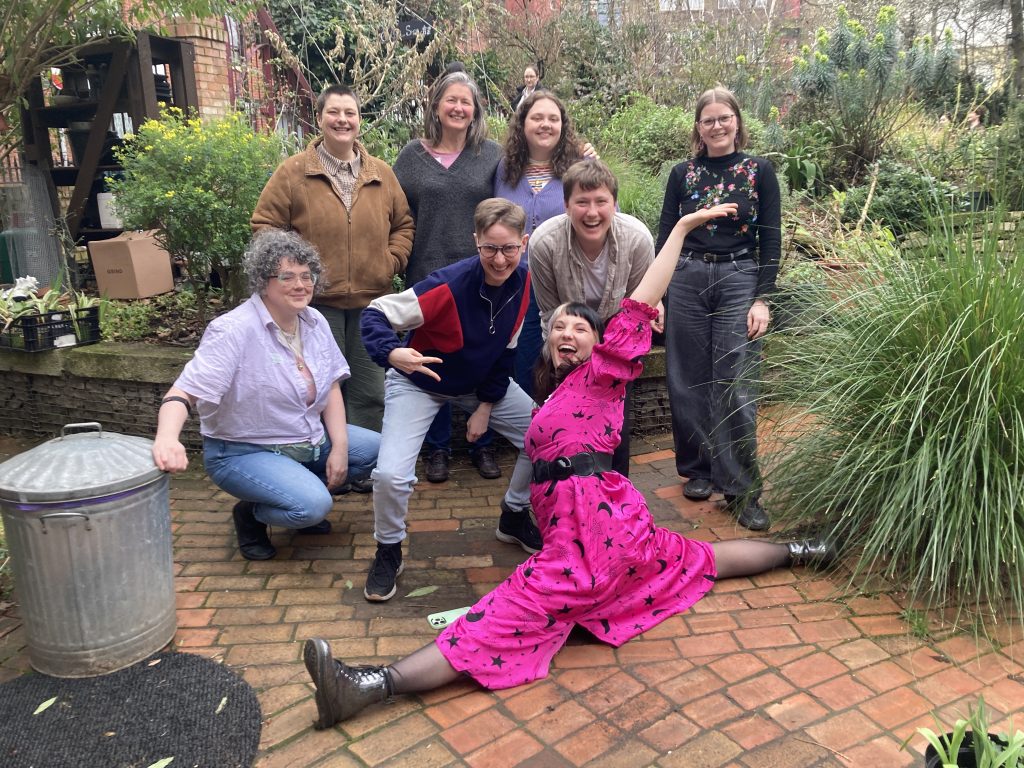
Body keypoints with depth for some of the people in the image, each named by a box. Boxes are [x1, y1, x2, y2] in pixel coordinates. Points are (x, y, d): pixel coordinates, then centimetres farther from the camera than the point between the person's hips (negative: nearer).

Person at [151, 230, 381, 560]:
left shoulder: (314, 322, -2)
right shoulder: (233, 331, -23)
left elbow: (331, 387, 3)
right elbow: (183, 392, -28)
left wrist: (339, 447, -7)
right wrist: (167, 438, -49)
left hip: (310, 440, 7)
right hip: (245, 452, -7)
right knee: (312, 505, -29)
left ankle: (305, 493, 15)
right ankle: (250, 513, 4)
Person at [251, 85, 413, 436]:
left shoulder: (381, 173, 7)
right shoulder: (293, 171, -1)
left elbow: (403, 223, 14)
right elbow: (265, 225, 0)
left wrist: (392, 262, 0)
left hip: (371, 300, 3)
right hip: (316, 300, -3)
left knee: (370, 393, 11)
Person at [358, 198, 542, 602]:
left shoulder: (522, 281, -15)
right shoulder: (449, 284, -33)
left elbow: (506, 350, -2)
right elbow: (375, 314, -29)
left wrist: (486, 405, -3)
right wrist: (392, 352, -50)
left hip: (482, 381, 6)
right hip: (420, 383, -5)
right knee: (391, 475, -22)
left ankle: (513, 519, 24)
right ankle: (388, 552, 10)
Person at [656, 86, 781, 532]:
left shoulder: (759, 172, 5)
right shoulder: (682, 174, 9)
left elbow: (771, 240, 3)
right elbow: (665, 237, 8)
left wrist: (762, 299, -6)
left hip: (739, 281, -2)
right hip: (686, 281, 2)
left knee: (734, 389, -7)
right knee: (688, 382, 5)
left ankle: (742, 490, 2)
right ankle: (698, 470, 22)